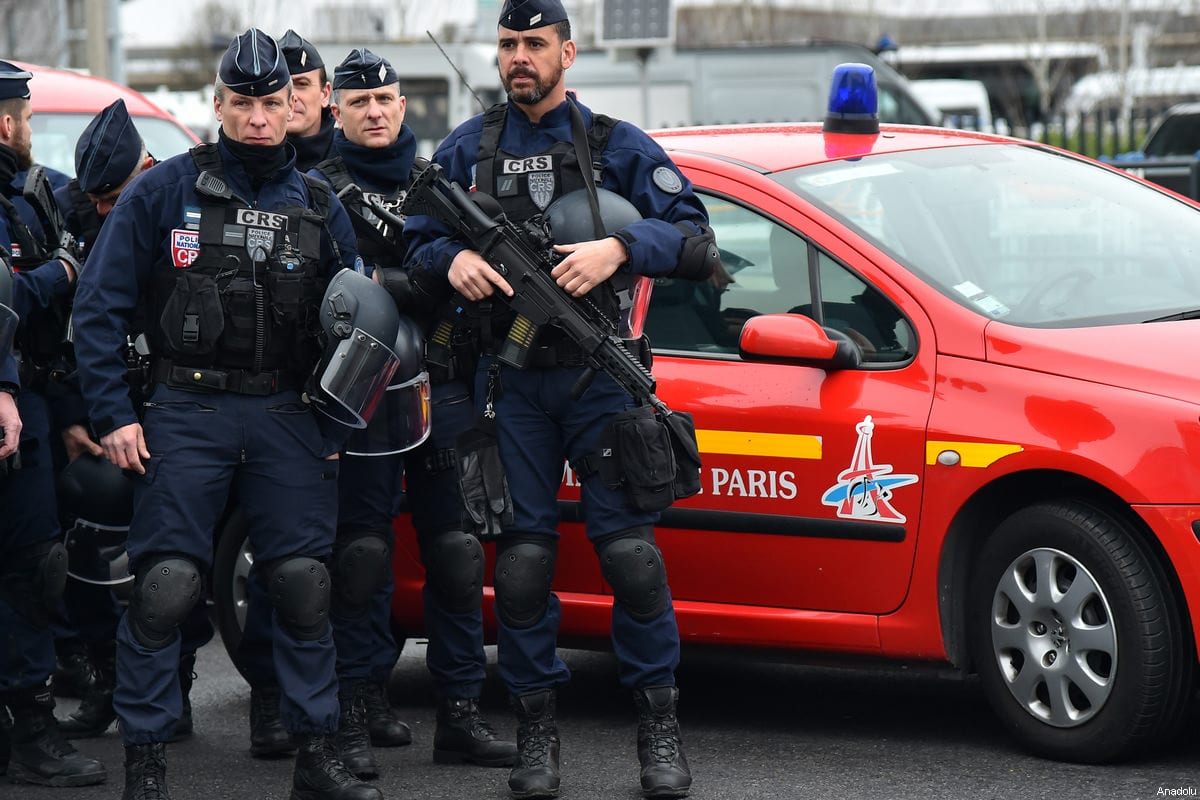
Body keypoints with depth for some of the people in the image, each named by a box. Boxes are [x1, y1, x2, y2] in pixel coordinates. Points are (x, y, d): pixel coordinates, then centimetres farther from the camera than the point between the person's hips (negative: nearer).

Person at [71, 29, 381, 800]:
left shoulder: (318, 206, 10)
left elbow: (350, 322, 16)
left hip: (287, 417, 3)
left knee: (306, 584, 3)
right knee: (165, 585, -8)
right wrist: (113, 414, -7)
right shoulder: (164, 191, 0)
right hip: (188, 411, -3)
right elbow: (101, 305, -1)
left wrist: (338, 426, 7)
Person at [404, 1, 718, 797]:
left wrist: (619, 248, -20)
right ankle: (538, 731, 8)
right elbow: (416, 240, 12)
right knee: (523, 556, -1)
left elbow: (694, 239, -2)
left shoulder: (617, 145, 5)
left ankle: (661, 729, 0)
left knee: (630, 546, -8)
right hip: (512, 380, 2)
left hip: (599, 374, -2)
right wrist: (453, 259, -11)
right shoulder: (467, 149, 11)